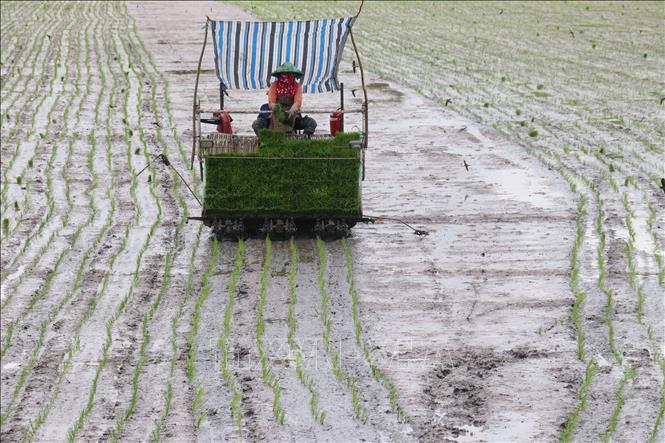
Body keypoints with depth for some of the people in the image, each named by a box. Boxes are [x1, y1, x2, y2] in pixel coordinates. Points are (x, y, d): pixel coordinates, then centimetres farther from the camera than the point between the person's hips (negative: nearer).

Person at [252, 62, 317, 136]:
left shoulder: (297, 86, 0)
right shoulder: (274, 85, -2)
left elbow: (298, 102, -15)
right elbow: (271, 103, -11)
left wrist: (292, 110, -39)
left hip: (292, 117, 1)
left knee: (312, 123, -21)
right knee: (256, 124, -24)